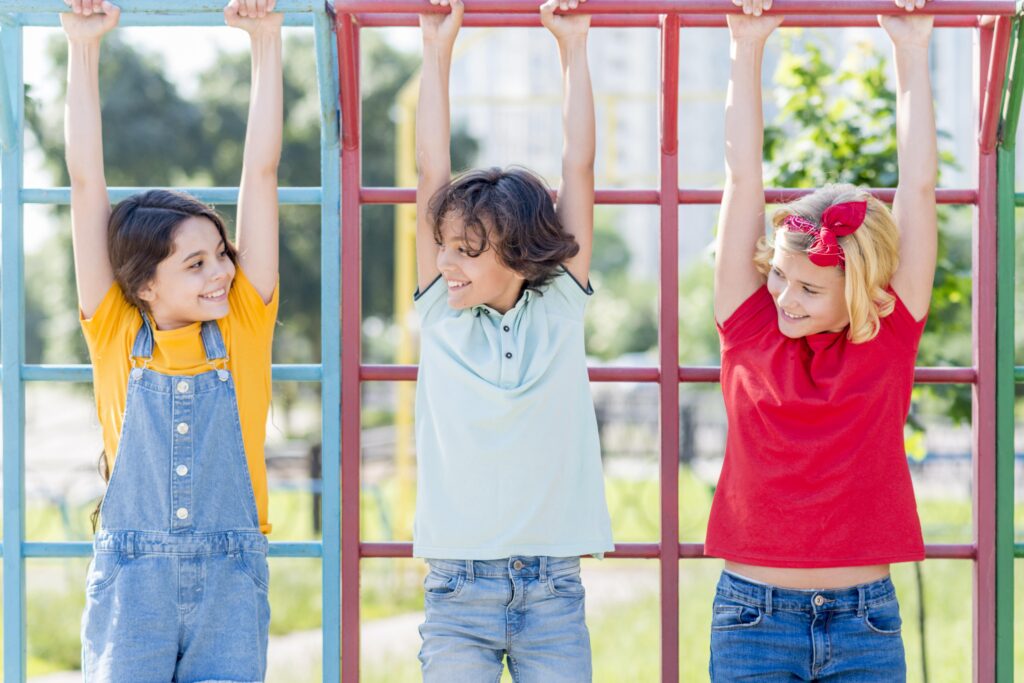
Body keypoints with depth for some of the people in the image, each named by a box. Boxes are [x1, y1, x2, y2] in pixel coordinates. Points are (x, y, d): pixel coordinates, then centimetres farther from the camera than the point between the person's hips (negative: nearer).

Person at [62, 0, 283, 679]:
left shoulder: (244, 325, 4)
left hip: (231, 579, 1)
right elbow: (87, 182, 2)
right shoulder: (117, 335, 2)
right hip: (130, 576, -1)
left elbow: (261, 172, 3)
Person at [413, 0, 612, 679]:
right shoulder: (441, 314, 3)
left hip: (554, 591, 0)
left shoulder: (560, 310, 3)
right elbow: (433, 171, 3)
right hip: (459, 591, 0)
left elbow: (579, 165, 5)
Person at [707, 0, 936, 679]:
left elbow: (919, 187, 1)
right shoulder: (750, 328, 0)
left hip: (865, 621, 0)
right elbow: (743, 175, 2)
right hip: (753, 617, 0)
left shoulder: (891, 338, 0)